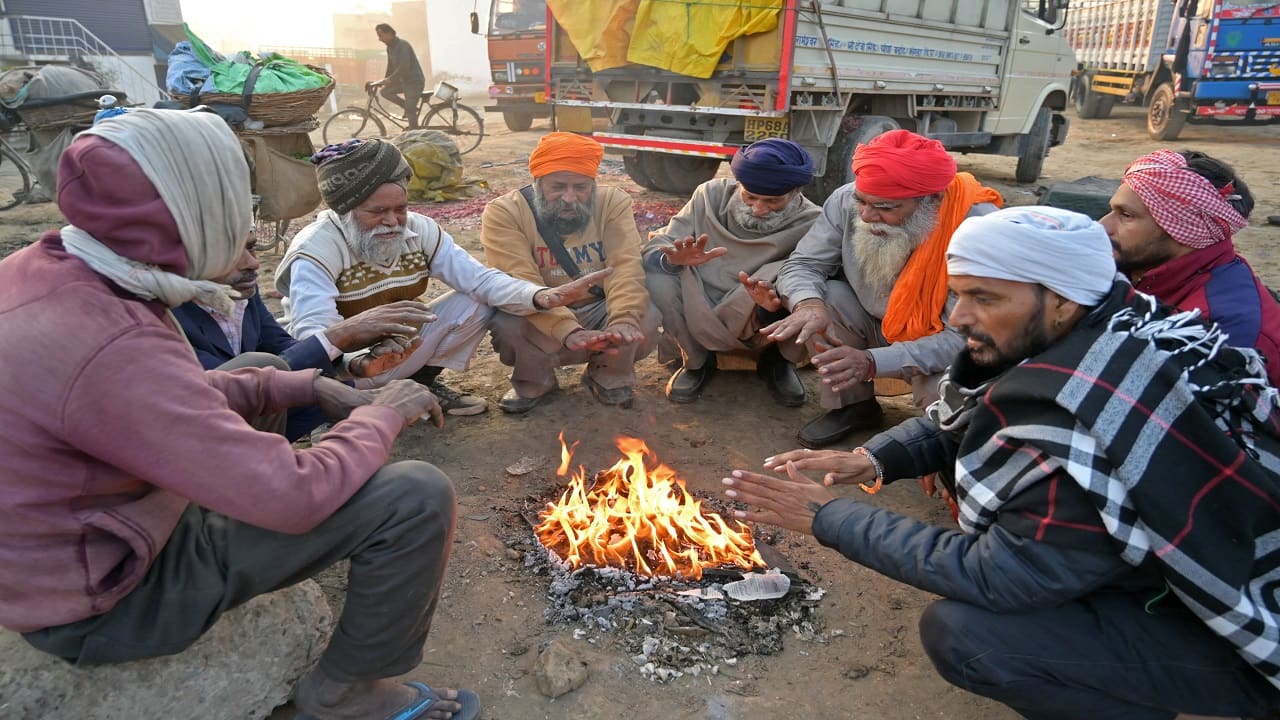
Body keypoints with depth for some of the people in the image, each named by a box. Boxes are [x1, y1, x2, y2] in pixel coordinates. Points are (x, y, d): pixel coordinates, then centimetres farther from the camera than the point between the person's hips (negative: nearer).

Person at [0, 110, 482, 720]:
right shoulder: (114, 349, -34)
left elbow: (175, 392, 7)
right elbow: (297, 497, -31)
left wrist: (309, 387, -2)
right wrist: (381, 417, -13)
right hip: (103, 602, -9)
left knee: (263, 368, 19)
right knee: (419, 497, -19)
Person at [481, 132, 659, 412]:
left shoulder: (613, 203, -7)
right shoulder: (503, 213, -15)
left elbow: (625, 266, -21)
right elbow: (520, 283, -28)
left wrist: (623, 320, -42)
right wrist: (568, 331, -43)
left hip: (600, 311, 1)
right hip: (537, 322, -1)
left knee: (646, 317, -28)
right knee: (505, 325, -33)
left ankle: (608, 376, 4)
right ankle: (534, 382, 2)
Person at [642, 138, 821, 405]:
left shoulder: (811, 223, -17)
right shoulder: (712, 194, -13)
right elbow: (655, 249, -13)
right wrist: (673, 259, -38)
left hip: (761, 324, -1)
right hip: (697, 318, 2)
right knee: (657, 277, -27)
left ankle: (773, 359, 2)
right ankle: (696, 360, 2)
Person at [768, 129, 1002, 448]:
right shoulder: (847, 201, -21)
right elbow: (802, 265, -12)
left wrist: (872, 362, -45)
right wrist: (808, 305, -38)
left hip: (942, 349, -3)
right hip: (875, 325, 4)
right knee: (823, 297, -22)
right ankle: (852, 405, 1)